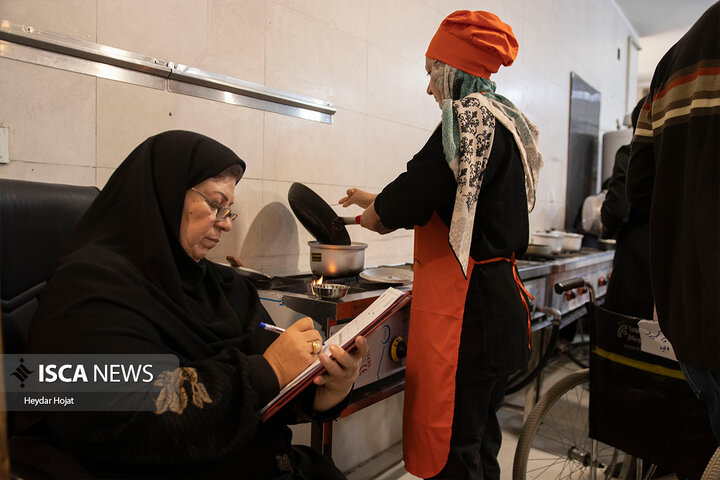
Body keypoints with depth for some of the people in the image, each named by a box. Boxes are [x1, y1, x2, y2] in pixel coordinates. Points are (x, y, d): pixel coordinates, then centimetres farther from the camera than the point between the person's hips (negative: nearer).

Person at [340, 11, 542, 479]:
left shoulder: (470, 116, -12)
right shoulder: (504, 121, 18)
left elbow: (419, 190, -19)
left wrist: (380, 213, 3)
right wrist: (382, 201, 26)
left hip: (465, 305, -10)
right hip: (497, 294, 10)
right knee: (479, 436, 22)